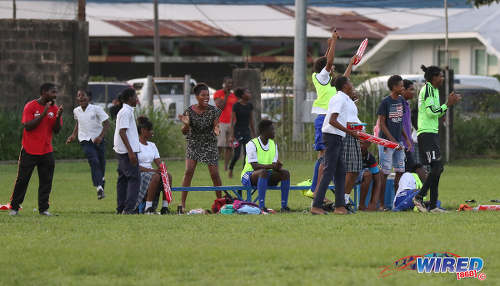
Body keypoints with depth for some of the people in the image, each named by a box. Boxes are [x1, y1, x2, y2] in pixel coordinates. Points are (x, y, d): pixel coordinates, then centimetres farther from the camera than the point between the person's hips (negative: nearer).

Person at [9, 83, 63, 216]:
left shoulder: (55, 108, 5)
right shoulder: (30, 106, -7)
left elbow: (57, 130, 3)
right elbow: (28, 126, -17)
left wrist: (58, 116, -15)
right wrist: (44, 114, -21)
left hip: (46, 151, 4)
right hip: (29, 150, -4)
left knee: (46, 181, 0)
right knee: (22, 180, 1)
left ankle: (43, 208, 6)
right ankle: (14, 207, 10)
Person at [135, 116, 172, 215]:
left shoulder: (152, 145, 18)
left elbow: (159, 163, 11)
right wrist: (152, 170, -23)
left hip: (151, 172, 6)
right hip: (139, 174, -6)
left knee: (168, 176, -22)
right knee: (156, 176, -35)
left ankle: (165, 206, -25)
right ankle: (148, 207, -33)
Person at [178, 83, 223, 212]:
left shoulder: (213, 110, -7)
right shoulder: (189, 111, -7)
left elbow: (216, 126, -8)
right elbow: (184, 132, -6)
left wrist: (216, 129, -32)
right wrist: (186, 124, -28)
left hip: (210, 145, 0)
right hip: (193, 144, 0)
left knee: (214, 174, -3)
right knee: (188, 171, -13)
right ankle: (182, 203, -11)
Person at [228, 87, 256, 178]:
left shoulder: (250, 105, 5)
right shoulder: (236, 106, -10)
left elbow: (251, 120, 12)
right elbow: (232, 121, -11)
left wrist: (254, 134, 14)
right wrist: (232, 135, -15)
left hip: (247, 132, 5)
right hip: (237, 132, -5)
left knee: (247, 154, -2)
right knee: (236, 155, -7)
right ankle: (230, 169, 19)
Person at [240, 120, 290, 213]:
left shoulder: (273, 144, 8)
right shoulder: (252, 144, -13)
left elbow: (274, 164, 1)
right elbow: (254, 166, -23)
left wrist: (277, 166, -24)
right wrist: (271, 166, -36)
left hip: (267, 176, 6)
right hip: (249, 175, -6)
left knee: (285, 173, -18)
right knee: (263, 172, -39)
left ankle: (284, 205, -22)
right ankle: (261, 206, -44)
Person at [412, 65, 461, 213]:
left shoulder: (434, 90, 20)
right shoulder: (427, 89, -10)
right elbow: (431, 111, -18)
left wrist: (449, 102, 16)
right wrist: (448, 104, -10)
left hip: (432, 133, 10)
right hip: (427, 133, -10)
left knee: (437, 168, 7)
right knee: (437, 167, -16)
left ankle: (433, 205, 7)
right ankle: (419, 196, -12)